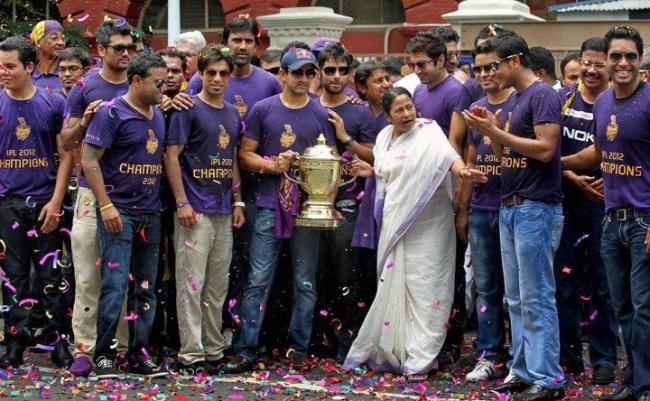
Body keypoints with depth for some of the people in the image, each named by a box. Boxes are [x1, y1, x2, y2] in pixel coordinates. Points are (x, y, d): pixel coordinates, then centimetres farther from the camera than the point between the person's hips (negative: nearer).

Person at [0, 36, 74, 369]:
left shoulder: (52, 104, 2)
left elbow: (66, 155, 2)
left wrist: (55, 201, -5)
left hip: (44, 202, -1)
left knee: (50, 274, 3)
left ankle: (57, 340, 11)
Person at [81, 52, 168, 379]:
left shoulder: (159, 116, 13)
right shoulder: (112, 113, -8)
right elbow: (89, 160, -12)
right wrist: (105, 205, -18)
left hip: (150, 213, 7)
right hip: (118, 211, -7)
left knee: (145, 288, 9)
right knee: (115, 284, -9)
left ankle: (138, 355, 16)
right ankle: (103, 354, 0)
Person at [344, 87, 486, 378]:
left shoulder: (428, 132, -8)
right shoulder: (384, 138, 11)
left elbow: (447, 155, -26)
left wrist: (462, 170, -46)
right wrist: (371, 171, 8)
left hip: (426, 225, -6)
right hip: (394, 223, 6)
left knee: (423, 287, -4)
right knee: (392, 285, 11)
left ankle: (420, 359, 2)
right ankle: (390, 352, 23)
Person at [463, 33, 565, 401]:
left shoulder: (543, 95, -11)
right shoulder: (513, 99, 16)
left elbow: (545, 149, -20)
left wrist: (495, 132, -16)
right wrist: (491, 130, 1)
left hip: (536, 208, -9)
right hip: (510, 208, 9)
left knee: (537, 298, -7)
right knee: (516, 299, 12)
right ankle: (523, 371, 19)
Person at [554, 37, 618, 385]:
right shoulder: (564, 100, 6)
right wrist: (573, 178, -9)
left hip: (604, 202, -3)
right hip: (567, 199, 3)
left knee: (602, 284, 3)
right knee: (564, 278, 8)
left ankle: (603, 358, 12)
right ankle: (567, 353, 18)